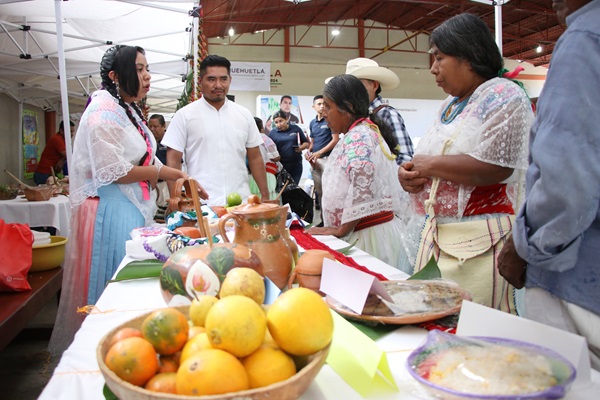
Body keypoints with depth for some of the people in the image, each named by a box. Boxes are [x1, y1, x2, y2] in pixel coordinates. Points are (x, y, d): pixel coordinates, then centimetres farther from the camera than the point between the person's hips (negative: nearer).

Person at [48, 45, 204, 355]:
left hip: (133, 209, 9)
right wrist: (161, 172, -11)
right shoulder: (104, 112, -14)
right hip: (111, 211, -9)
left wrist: (181, 182, 6)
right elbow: (113, 172, -21)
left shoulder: (130, 111, 15)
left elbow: (146, 159, 17)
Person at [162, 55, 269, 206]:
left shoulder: (244, 115, 9)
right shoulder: (184, 115, 0)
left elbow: (255, 158, 11)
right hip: (201, 204, -3)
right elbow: (173, 161, -1)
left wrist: (265, 196, 7)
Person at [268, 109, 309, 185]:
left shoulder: (296, 129, 7)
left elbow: (306, 143, 12)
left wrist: (301, 148, -8)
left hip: (296, 165, 1)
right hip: (280, 166, -1)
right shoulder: (273, 133, 5)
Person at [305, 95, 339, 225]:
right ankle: (322, 218, 17)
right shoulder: (312, 123, 15)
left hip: (327, 158, -6)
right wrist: (308, 151, 0)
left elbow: (335, 140, -10)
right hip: (314, 160, 6)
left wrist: (319, 152, -15)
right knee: (319, 191, 9)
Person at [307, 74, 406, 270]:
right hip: (359, 232, 10)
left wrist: (341, 230, -19)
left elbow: (363, 190, -27)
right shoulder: (356, 136, 17)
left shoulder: (358, 138, -15)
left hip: (369, 235, -10)